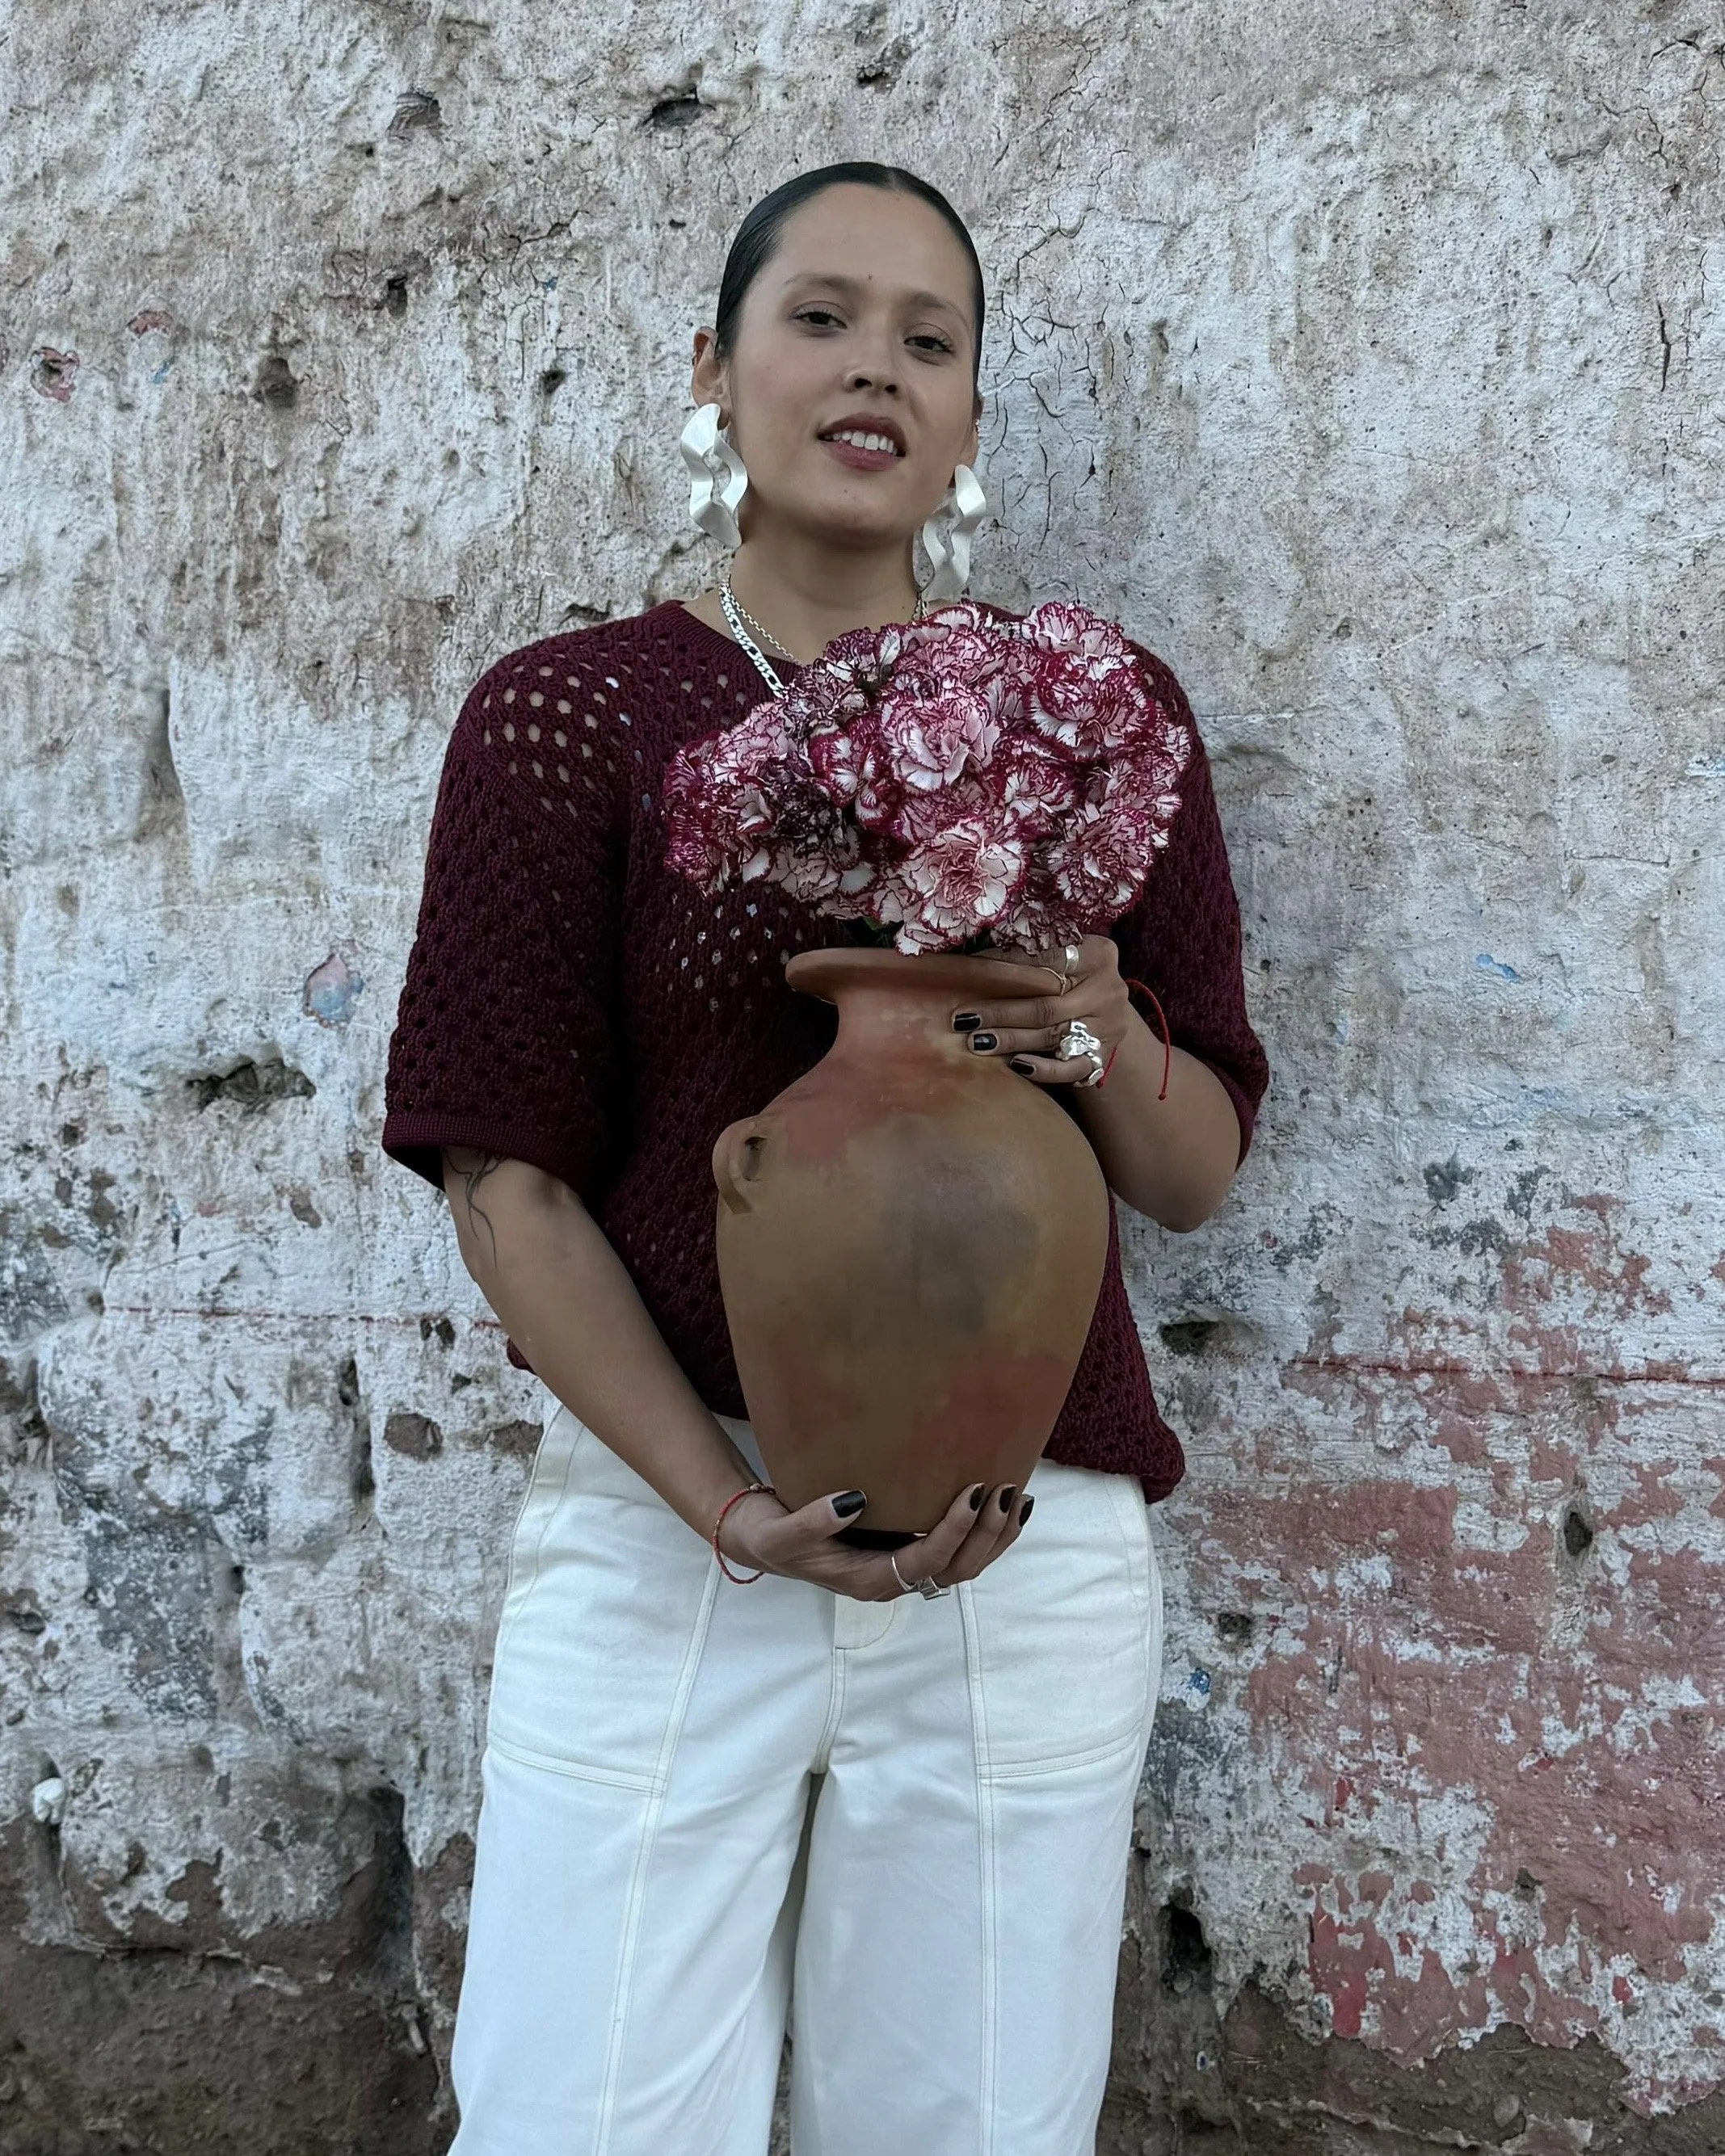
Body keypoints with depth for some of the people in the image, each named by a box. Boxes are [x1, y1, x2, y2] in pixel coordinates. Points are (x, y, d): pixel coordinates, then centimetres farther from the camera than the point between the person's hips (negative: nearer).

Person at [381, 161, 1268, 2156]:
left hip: (1036, 1551, 2)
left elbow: (1194, 1177, 9)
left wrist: (1102, 1034, -13)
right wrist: (735, 1511, -16)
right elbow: (506, 1180, -4)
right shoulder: (571, 714, -1)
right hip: (659, 1528, -1)